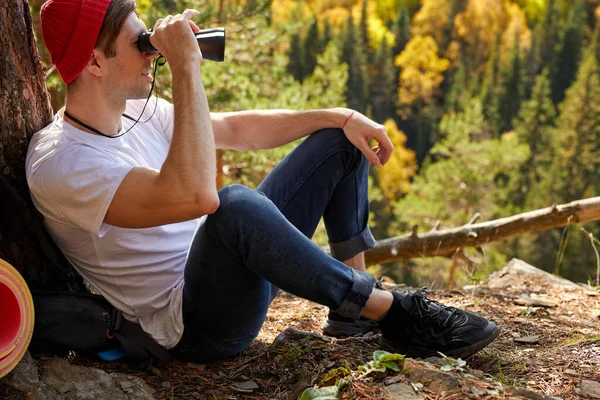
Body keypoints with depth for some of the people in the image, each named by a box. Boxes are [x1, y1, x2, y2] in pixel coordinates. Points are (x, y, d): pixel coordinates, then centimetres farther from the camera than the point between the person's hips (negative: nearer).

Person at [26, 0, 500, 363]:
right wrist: (186, 68, -34)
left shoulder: (136, 112, 4)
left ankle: (353, 311, 7)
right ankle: (395, 314, -23)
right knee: (235, 204, -42)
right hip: (194, 324, -9)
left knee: (340, 141, 11)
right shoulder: (58, 164, -24)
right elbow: (195, 194, -39)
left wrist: (341, 117, 4)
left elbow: (238, 128, 13)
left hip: (238, 268, 9)